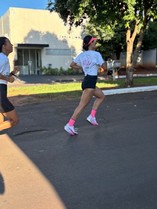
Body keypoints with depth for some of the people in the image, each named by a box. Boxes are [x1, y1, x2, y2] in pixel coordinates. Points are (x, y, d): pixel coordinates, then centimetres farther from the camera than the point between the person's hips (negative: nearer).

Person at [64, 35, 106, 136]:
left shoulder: (82, 55, 9)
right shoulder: (97, 54, -8)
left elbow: (72, 65, 12)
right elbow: (104, 67, -6)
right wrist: (103, 61, 13)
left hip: (86, 80, 9)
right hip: (90, 81, -9)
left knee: (101, 96, 24)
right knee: (82, 105, -8)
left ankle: (92, 116, 15)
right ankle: (70, 125, -9)